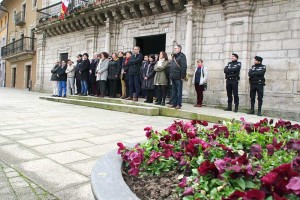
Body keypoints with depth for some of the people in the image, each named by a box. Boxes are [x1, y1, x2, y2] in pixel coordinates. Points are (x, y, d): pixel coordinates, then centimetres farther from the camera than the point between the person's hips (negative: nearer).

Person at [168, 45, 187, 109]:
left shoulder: (182, 56, -6)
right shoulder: (174, 56, 20)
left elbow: (184, 66, -14)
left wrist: (182, 76, -19)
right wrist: (170, 75, 15)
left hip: (178, 77, -8)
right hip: (173, 77, 9)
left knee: (179, 91, -3)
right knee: (174, 91, 12)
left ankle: (179, 104, 1)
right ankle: (174, 103, 18)